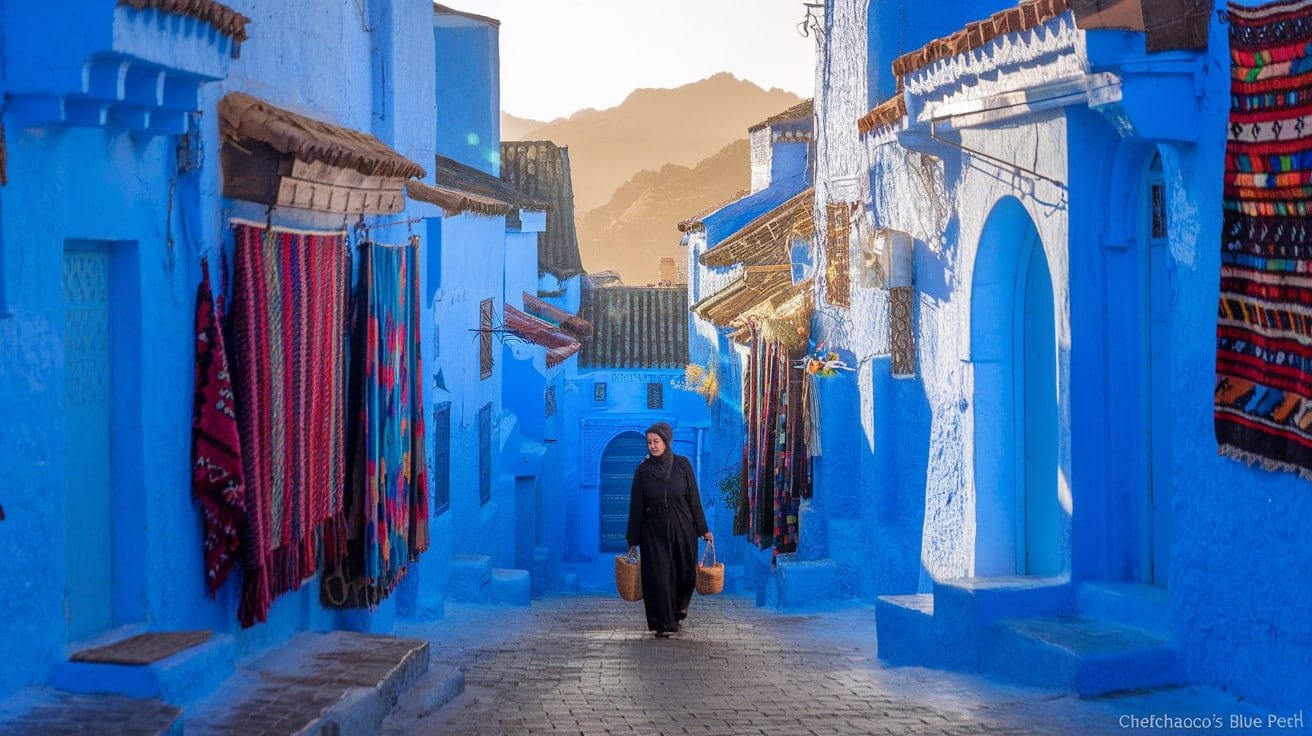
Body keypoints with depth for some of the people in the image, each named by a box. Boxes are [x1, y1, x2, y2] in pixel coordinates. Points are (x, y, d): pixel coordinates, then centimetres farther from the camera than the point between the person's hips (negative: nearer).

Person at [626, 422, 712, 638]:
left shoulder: (682, 465, -4)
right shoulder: (643, 471, -3)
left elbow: (694, 498, 0)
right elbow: (636, 507, 0)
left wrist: (703, 529, -1)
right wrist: (633, 540, 2)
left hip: (682, 530, 0)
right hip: (654, 532, 0)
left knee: (685, 573, 9)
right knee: (659, 577, -2)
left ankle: (679, 607, 40)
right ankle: (663, 624, 11)